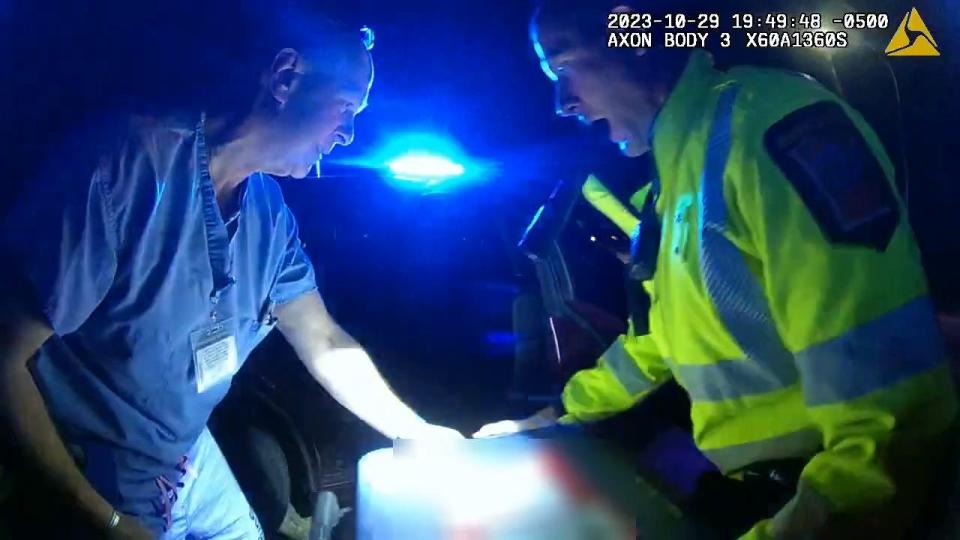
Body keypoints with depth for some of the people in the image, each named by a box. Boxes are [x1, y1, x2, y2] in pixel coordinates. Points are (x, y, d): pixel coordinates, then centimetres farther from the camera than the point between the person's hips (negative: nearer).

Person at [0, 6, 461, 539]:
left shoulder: (269, 213, -6)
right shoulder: (131, 161, -27)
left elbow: (327, 347, 5)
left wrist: (418, 434, 0)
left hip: (195, 465, 6)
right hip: (83, 486, -6)